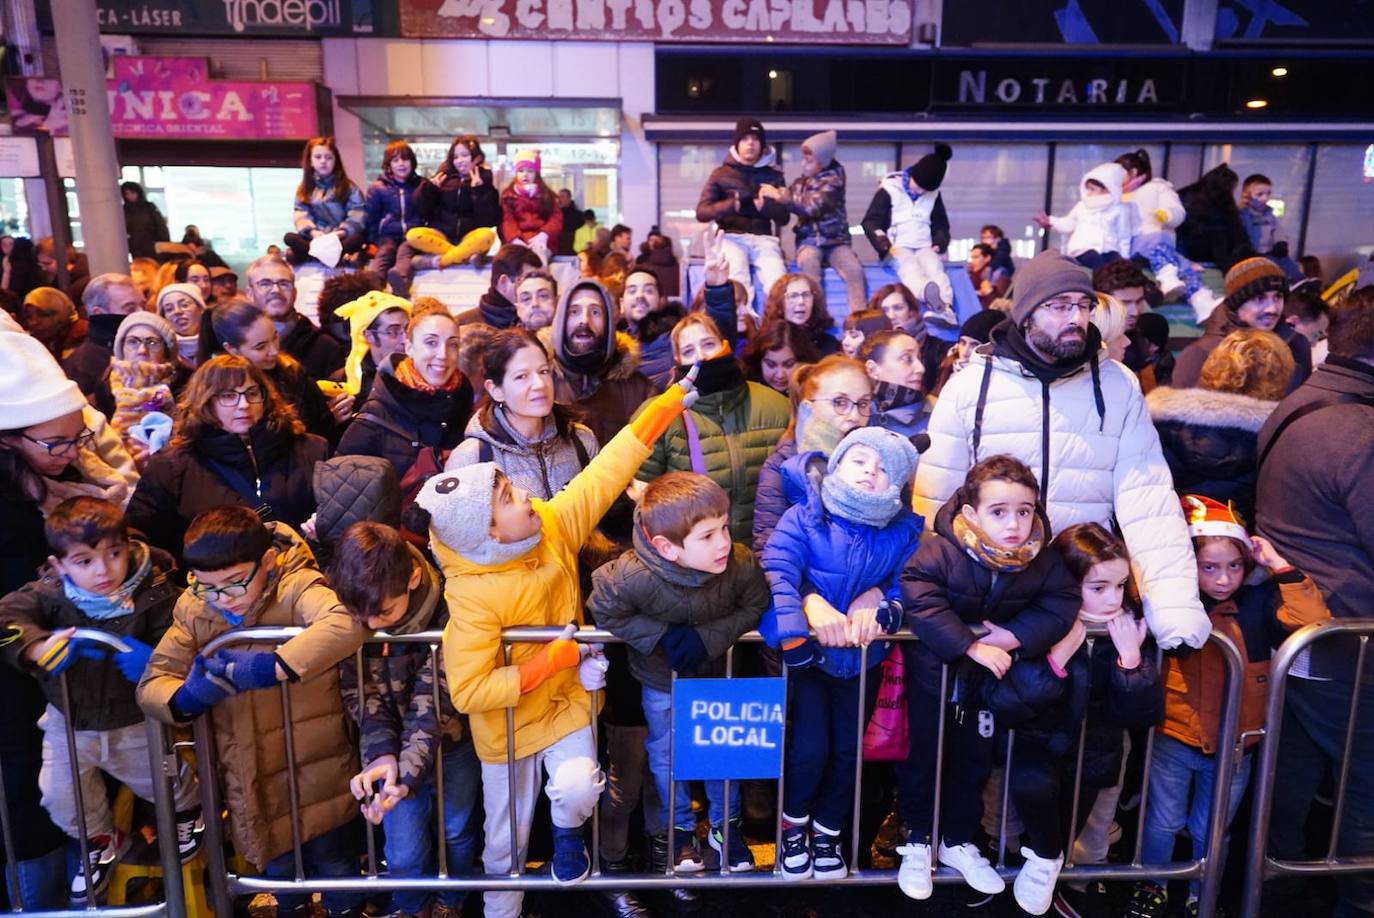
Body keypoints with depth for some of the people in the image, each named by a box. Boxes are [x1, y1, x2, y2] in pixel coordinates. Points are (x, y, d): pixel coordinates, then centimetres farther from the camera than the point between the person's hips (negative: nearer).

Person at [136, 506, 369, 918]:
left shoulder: (296, 588, -21)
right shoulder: (193, 609, -6)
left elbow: (347, 624, -42)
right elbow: (151, 683, -2)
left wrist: (269, 667, -42)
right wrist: (186, 697, -24)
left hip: (319, 775, -4)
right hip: (252, 783, 5)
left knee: (336, 869, 17)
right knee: (279, 871, 27)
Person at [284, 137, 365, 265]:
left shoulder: (348, 187, 6)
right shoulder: (304, 189, 12)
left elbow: (358, 214, -5)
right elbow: (302, 216, 0)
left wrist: (341, 232, -22)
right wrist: (313, 232, -21)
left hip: (341, 238, -2)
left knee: (359, 238, -34)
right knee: (289, 237, -26)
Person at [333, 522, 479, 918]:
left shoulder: (447, 612, -30)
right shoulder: (350, 617, -21)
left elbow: (433, 700, -27)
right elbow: (362, 695, -16)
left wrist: (408, 773, -36)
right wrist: (381, 755, -31)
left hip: (450, 740, -1)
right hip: (394, 745, 2)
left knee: (455, 831, 17)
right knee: (404, 850, 6)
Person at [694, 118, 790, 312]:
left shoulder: (774, 175, 15)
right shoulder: (721, 173, 10)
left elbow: (784, 216, 10)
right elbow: (702, 212, 4)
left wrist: (766, 206, -13)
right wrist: (731, 205, -16)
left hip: (764, 238, 2)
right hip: (732, 237, -1)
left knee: (778, 280, -28)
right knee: (738, 277, -34)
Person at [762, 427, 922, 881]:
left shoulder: (905, 530, -4)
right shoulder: (805, 516, -12)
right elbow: (776, 569, -22)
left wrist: (881, 601, -28)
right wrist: (811, 605, -37)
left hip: (863, 656, 3)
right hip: (810, 653, -3)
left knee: (847, 750, 11)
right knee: (810, 748, -7)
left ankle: (827, 830, 36)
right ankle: (793, 822, 24)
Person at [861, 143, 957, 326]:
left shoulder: (934, 195, 16)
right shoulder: (889, 189, 2)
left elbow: (941, 224, 22)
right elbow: (870, 221, -2)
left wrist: (940, 244, 0)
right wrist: (884, 245, -20)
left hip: (925, 247, 4)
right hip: (898, 247, -4)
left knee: (935, 268, -31)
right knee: (910, 268, -37)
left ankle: (946, 310, -57)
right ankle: (935, 301, -70)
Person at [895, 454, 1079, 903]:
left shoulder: (1043, 560, -17)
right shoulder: (939, 551, -29)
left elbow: (1061, 606, -19)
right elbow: (921, 603, -34)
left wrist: (1010, 636, -29)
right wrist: (972, 647, -36)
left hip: (987, 672, 4)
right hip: (933, 667, -3)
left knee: (975, 757, 16)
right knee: (924, 753, 8)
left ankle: (958, 841, 35)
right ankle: (917, 841, 27)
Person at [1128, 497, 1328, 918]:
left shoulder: (1257, 603, -8)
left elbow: (1312, 619, -22)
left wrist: (1279, 566, -22)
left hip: (1234, 745, 1)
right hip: (1174, 741, -1)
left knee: (1211, 832, 20)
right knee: (1163, 823, 16)